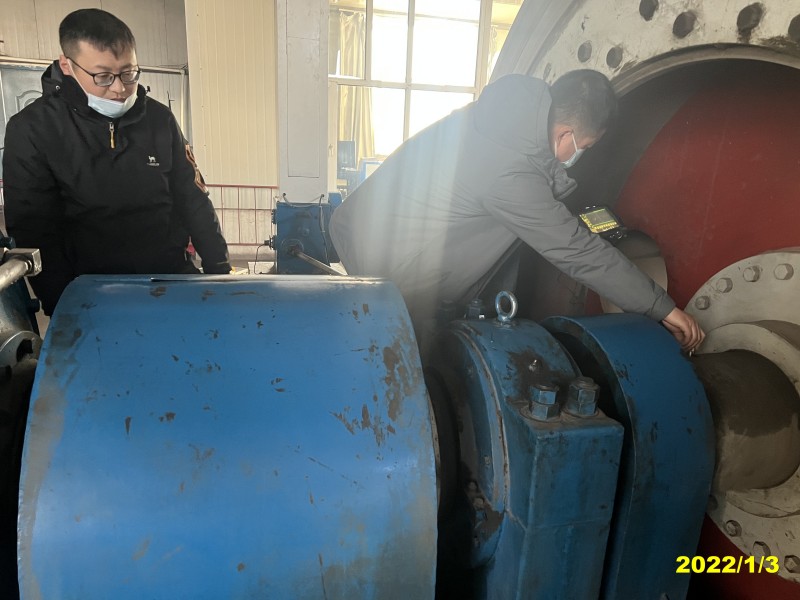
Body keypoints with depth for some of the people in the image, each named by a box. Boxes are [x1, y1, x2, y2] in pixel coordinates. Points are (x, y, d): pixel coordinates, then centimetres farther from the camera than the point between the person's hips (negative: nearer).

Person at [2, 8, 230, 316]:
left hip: (173, 278, 3)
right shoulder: (32, 130, -5)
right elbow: (34, 232, -6)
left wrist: (219, 269, 3)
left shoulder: (159, 118, 4)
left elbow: (192, 200, 8)